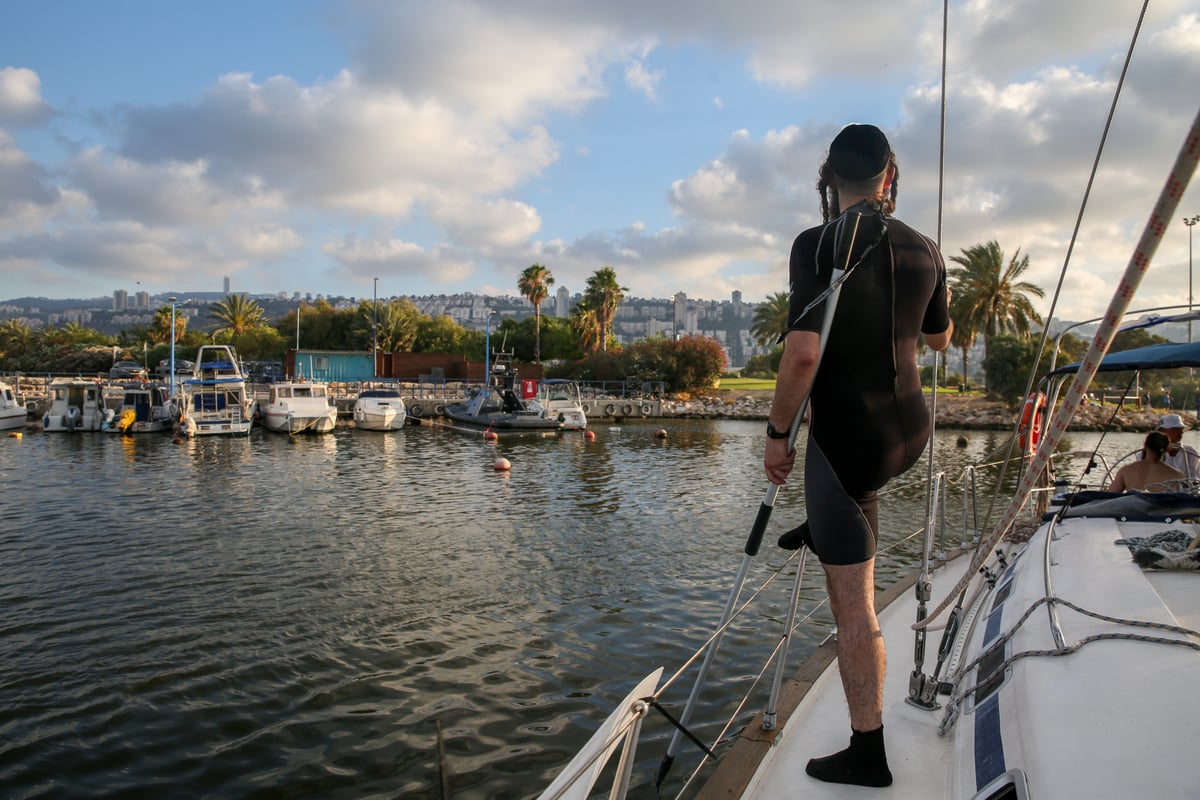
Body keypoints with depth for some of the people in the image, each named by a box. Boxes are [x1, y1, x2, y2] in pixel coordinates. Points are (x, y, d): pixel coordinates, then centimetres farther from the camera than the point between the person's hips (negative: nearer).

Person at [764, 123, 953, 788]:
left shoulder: (818, 245, -16)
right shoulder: (924, 250, 2)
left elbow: (803, 351, -27)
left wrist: (777, 432, -14)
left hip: (848, 440, -6)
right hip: (911, 431, 6)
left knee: (853, 607, 3)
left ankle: (867, 753, 16)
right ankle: (823, 527, 52)